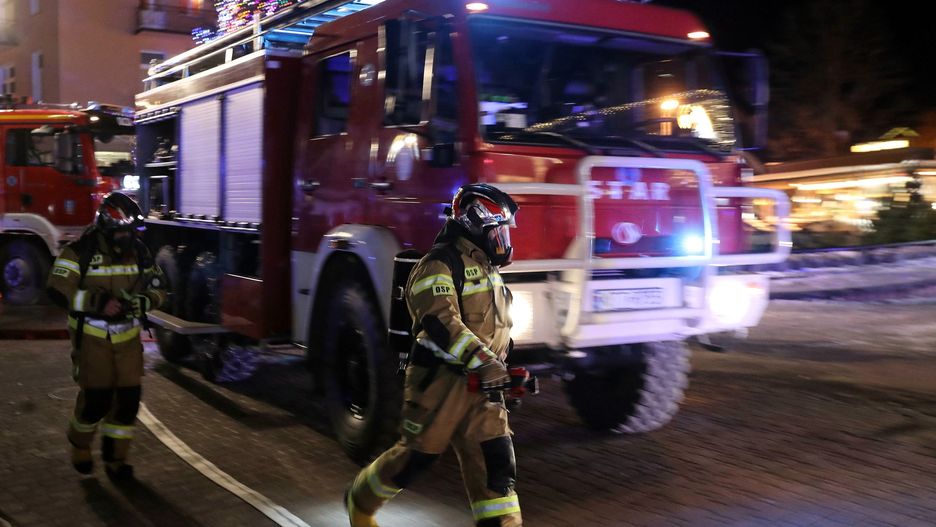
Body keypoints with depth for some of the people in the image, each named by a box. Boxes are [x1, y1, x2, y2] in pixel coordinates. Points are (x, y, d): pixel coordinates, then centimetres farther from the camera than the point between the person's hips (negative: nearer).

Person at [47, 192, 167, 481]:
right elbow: (59, 290, -19)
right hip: (92, 336, -4)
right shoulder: (82, 251, -12)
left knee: (128, 398, 2)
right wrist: (98, 302, -28)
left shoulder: (138, 251, 3)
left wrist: (142, 301, -16)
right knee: (97, 398, -4)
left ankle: (115, 457, 19)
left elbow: (157, 288, 6)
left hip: (128, 337, 4)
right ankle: (79, 444, 26)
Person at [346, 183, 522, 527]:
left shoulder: (487, 270, 16)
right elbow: (440, 321, -28)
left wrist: (501, 372, 22)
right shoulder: (441, 264, -13)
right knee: (418, 454, 5)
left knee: (495, 460, 0)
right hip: (441, 380, -7)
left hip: (480, 384, 8)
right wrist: (483, 362, -36)